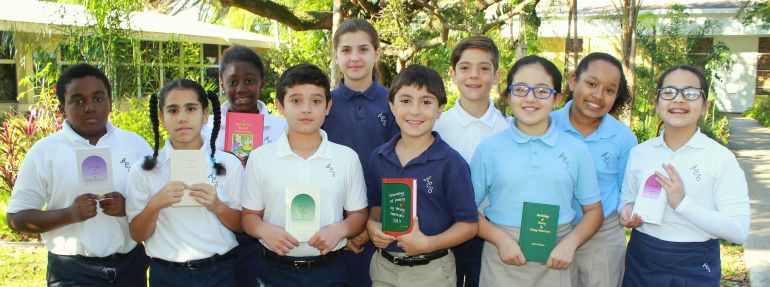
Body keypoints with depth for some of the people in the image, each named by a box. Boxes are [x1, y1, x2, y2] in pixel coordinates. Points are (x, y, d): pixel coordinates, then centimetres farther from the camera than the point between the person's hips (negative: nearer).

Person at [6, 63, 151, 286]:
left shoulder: (136, 144, 4)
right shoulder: (44, 152, -2)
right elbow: (16, 218, -2)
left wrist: (129, 207, -14)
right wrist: (69, 214, -18)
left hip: (130, 266, 2)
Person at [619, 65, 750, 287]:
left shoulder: (721, 158, -10)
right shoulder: (639, 153, 1)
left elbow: (739, 231, -15)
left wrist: (682, 203, -24)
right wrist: (628, 211, -8)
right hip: (640, 263, 3)